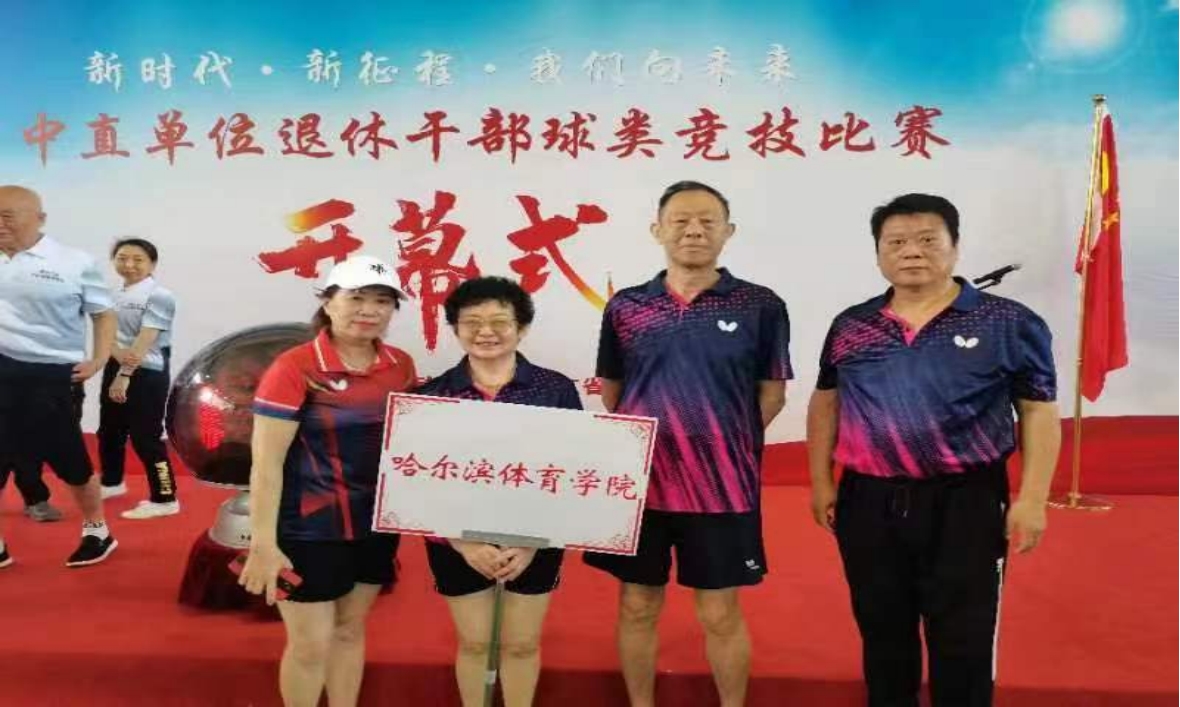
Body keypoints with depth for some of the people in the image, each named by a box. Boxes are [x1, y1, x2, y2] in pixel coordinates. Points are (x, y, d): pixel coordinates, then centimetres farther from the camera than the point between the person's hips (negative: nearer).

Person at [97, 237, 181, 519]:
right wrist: (118, 355, -18)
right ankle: (111, 483, 42)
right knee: (109, 431, 21)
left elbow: (145, 340, -20)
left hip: (146, 374, -8)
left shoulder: (158, 296, -14)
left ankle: (164, 499, 1)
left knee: (146, 437, -7)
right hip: (114, 369, 8)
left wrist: (126, 374, -23)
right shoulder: (114, 295, 10)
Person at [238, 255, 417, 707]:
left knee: (351, 628, 20)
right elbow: (266, 462, -15)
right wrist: (263, 544, -16)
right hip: (310, 528, -5)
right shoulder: (295, 368, -16)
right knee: (310, 644, 7)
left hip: (377, 524, 5)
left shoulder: (401, 366, 0)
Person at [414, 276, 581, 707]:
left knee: (522, 643, 13)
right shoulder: (431, 396, -4)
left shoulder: (556, 389, -6)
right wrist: (464, 543, -16)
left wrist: (533, 542, -14)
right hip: (458, 543, 0)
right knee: (473, 642, 14)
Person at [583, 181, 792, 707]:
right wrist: (638, 444, 3)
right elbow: (610, 391, 11)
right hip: (638, 481, 2)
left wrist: (723, 442, -2)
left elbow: (772, 394, 4)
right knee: (637, 608, 14)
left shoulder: (761, 306, -2)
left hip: (722, 485, -2)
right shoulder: (625, 307, 3)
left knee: (721, 615, 10)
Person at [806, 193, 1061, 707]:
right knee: (882, 630, 18)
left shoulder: (1008, 323, -5)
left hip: (964, 502, -3)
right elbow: (825, 404, 12)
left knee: (963, 640, 8)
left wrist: (1031, 498, -9)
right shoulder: (850, 326, 5)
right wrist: (821, 482, 8)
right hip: (868, 501, 3)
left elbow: (1039, 412, -3)